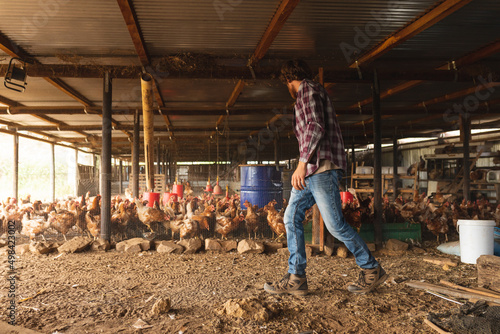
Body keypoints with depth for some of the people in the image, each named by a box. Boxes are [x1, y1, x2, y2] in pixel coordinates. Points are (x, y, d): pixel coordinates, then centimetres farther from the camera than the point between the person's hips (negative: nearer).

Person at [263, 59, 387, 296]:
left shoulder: (308, 90, -5)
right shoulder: (307, 94, 25)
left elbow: (316, 127, -20)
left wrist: (302, 163, -24)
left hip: (322, 167, -10)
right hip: (311, 170, 10)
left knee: (335, 225, -6)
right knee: (292, 218, 4)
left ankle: (372, 270, 11)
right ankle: (296, 278, 6)